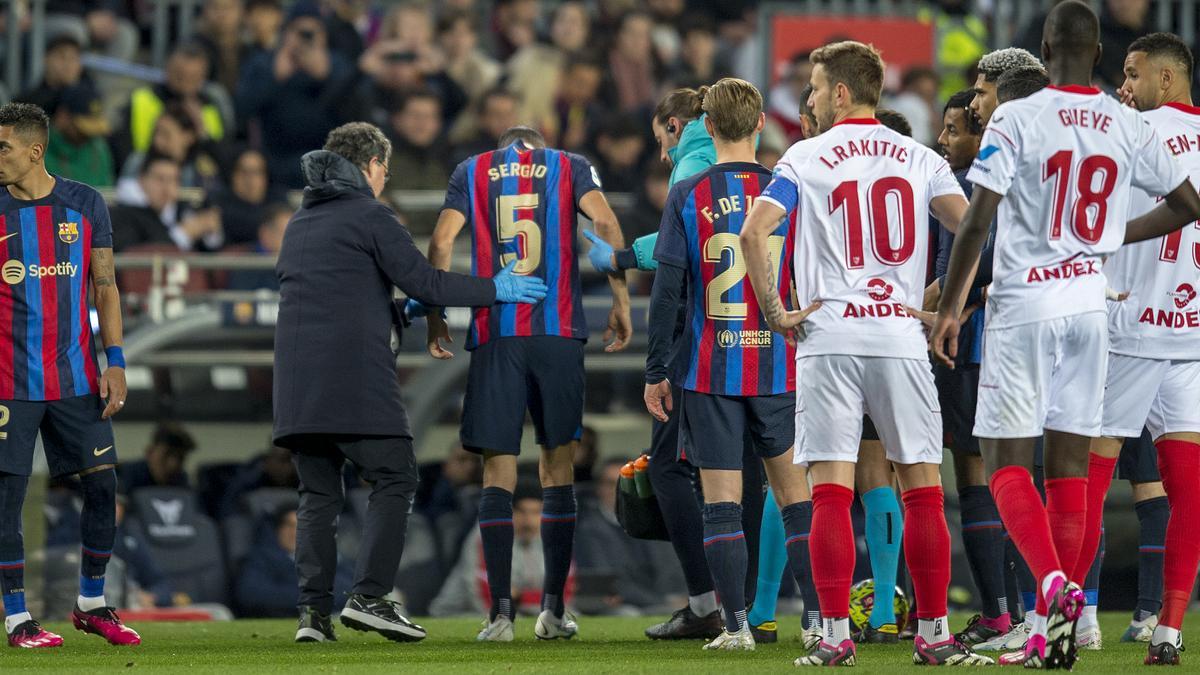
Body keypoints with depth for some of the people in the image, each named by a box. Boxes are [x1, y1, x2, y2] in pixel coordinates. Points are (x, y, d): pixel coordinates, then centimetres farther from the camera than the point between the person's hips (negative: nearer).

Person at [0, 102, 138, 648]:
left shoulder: (85, 205, 4)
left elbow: (105, 288, 9)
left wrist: (115, 364, 1)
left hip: (76, 375, 2)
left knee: (103, 485, 0)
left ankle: (91, 603, 17)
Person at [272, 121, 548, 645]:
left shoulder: (299, 223, 22)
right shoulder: (368, 215, -1)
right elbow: (422, 281, -6)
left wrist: (399, 312, 33)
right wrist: (495, 290, 5)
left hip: (297, 381, 7)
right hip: (356, 378, -7)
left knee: (318, 493, 8)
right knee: (393, 479, 0)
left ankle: (314, 609, -2)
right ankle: (369, 595, -12)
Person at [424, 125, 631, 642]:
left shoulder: (472, 171, 14)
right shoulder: (570, 167, 12)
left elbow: (442, 240, 2)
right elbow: (606, 223, -4)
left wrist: (435, 317, 7)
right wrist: (621, 302, -2)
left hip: (494, 334, 0)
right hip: (559, 331, 0)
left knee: (498, 472, 1)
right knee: (558, 466, 9)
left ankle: (501, 611, -6)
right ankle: (553, 609, 8)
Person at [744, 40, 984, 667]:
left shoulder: (807, 158, 2)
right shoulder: (919, 160, 9)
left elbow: (754, 231, -10)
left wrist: (774, 310, -3)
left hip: (829, 336, -2)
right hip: (901, 336, 2)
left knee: (830, 493, -1)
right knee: (922, 490, 7)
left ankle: (835, 634, -6)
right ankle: (933, 633, 7)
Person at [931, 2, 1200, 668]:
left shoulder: (1015, 120, -10)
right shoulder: (1126, 126, 3)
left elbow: (976, 221, -14)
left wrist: (947, 307, -5)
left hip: (1023, 306, -4)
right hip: (1090, 302, 4)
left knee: (1006, 464, 0)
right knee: (1069, 464, 8)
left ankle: (1054, 583, -24)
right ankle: (1051, 631, 7)